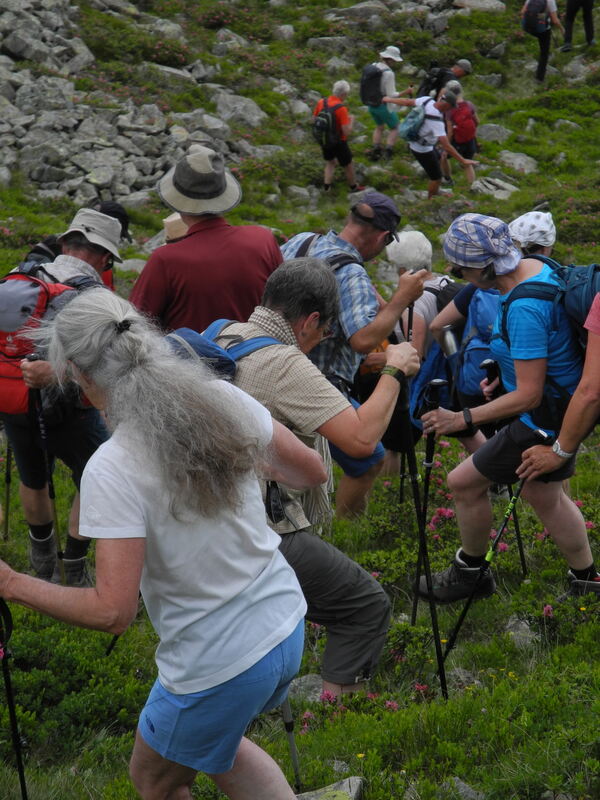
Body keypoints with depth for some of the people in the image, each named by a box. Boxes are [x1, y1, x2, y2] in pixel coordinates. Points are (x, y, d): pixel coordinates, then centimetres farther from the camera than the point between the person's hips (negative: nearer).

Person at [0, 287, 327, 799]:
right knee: (213, 744, 34)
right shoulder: (223, 399, -9)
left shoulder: (112, 469, -25)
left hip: (219, 668, -6)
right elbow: (312, 473, 2)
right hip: (288, 628, 6)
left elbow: (112, 612, -24)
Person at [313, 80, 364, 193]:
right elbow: (347, 132, -26)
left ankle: (326, 186, 23)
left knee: (330, 162, 29)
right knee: (348, 165, 19)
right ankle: (353, 186, 37)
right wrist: (351, 120, -8)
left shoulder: (321, 102, -10)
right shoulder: (341, 108, -28)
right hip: (338, 143, -5)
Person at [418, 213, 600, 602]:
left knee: (464, 483, 4)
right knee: (544, 494, 25)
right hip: (562, 406, 10)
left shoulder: (524, 309, -33)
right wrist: (507, 370, 11)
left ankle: (469, 573, 27)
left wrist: (462, 419, -24)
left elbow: (528, 395, -29)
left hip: (545, 420, -10)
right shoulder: (535, 267, -4)